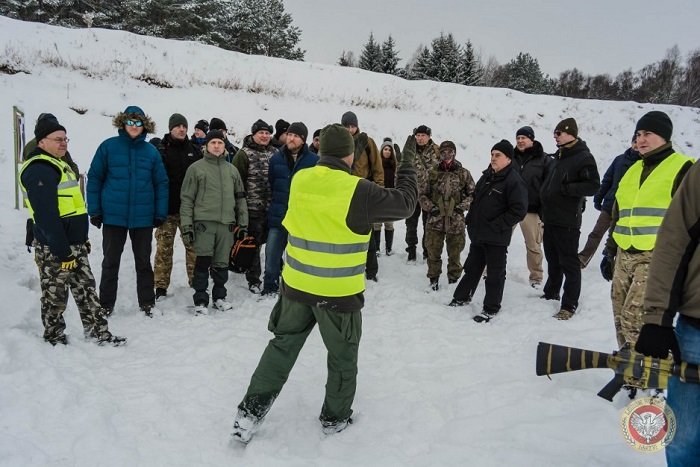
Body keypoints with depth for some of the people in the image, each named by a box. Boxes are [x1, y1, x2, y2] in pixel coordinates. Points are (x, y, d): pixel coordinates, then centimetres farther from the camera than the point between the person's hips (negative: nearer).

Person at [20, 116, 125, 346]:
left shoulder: (59, 164, 16)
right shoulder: (39, 170, -18)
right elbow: (46, 215, -23)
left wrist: (82, 239, 22)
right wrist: (62, 252, -23)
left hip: (74, 244, 10)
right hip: (54, 249, -10)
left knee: (86, 289, 13)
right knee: (55, 294, 5)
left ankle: (98, 331, 21)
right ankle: (54, 338, 20)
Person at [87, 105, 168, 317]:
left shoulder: (151, 151, 2)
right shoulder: (108, 146, -3)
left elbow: (161, 183, 4)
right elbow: (94, 179, 0)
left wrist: (161, 213, 0)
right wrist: (94, 210, -4)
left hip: (143, 217, 1)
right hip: (113, 215, -1)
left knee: (144, 261, 12)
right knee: (110, 262, 10)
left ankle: (147, 303, 24)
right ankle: (106, 304, 23)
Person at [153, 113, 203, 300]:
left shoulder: (194, 150, 10)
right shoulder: (160, 150, -1)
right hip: (167, 208, -3)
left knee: (193, 245, 7)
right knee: (164, 248, 1)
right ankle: (161, 286, 9)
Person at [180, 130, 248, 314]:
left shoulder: (232, 170, 13)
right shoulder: (196, 168, 3)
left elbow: (240, 198, 17)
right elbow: (187, 199, 1)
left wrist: (243, 223, 12)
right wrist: (186, 226, -5)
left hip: (227, 223, 3)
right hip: (204, 222, -3)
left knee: (221, 264, 9)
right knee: (203, 262, -3)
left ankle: (219, 296, 24)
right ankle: (201, 300, 9)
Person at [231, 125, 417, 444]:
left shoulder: (299, 181, -3)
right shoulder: (358, 191, -18)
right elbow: (404, 203, -6)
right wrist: (408, 162, 6)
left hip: (296, 286, 4)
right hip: (339, 293, -4)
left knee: (282, 346, 20)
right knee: (343, 356, 17)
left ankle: (250, 412, 21)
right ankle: (335, 418, 32)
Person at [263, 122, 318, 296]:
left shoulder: (314, 160, -5)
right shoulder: (276, 158, 3)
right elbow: (270, 184, 9)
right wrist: (273, 205, 6)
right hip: (278, 216, 2)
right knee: (271, 254, 4)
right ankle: (270, 287, 21)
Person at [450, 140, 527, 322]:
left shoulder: (514, 181, -16)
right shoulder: (487, 176, 9)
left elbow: (519, 210, -21)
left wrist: (496, 226, -20)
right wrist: (471, 220, 11)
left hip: (496, 238, -8)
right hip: (478, 234, 8)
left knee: (495, 273, 6)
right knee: (472, 267, 20)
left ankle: (491, 308, 18)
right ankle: (462, 297, 34)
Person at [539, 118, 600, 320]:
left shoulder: (583, 158, -11)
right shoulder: (559, 156, 15)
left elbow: (593, 186, -19)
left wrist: (565, 189, -21)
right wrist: (544, 206, 16)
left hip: (567, 221, -8)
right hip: (550, 218, 9)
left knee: (569, 263, -2)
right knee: (553, 260, 19)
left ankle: (569, 304, 5)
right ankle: (551, 293, 34)